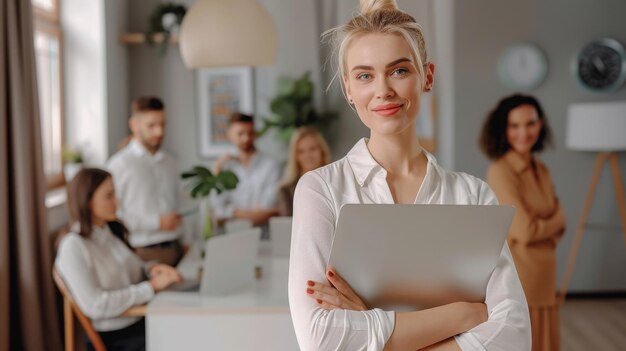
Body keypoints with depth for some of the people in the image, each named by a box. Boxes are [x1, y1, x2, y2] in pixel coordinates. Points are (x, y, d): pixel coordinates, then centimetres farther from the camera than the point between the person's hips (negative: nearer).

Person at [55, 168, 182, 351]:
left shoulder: (113, 231, 8)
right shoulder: (73, 246, -13)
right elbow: (95, 306, -20)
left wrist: (150, 269, 0)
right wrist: (152, 287, -19)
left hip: (143, 321, 7)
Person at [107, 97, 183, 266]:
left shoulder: (170, 163, 14)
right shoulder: (119, 164, -7)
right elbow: (111, 214, -12)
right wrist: (156, 222, -12)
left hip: (175, 250, 5)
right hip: (144, 253, -5)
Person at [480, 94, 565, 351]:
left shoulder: (541, 170, 10)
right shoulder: (500, 171, -15)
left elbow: (558, 223, 9)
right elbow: (524, 230, -19)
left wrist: (541, 227, -11)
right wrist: (553, 223, -1)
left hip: (543, 277, 8)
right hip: (514, 279, -8)